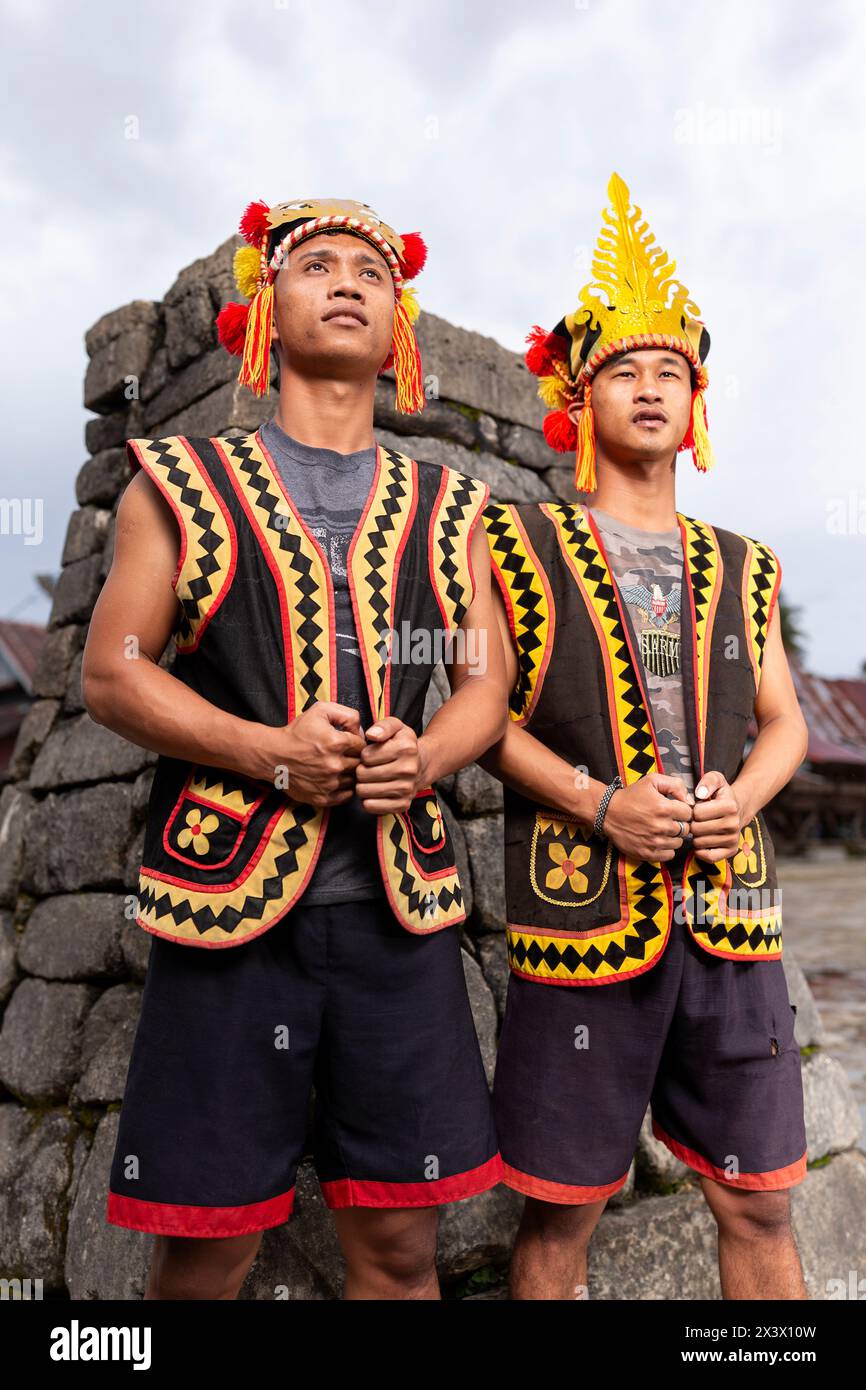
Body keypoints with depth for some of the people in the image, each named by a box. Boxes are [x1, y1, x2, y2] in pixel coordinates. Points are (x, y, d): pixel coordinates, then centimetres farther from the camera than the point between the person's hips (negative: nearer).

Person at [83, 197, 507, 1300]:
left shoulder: (446, 508, 14)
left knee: (398, 1244, 10)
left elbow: (485, 686, 13)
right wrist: (268, 752, -14)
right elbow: (110, 672, 0)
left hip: (399, 900, 3)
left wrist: (424, 758, -10)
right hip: (228, 892, -2)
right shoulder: (185, 483, 6)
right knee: (206, 1246, 7)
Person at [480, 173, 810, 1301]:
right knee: (560, 1210, 7)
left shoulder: (742, 568, 14)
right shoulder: (523, 547, 3)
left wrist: (741, 796, -5)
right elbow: (488, 716, -2)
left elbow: (784, 722, 16)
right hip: (582, 916, -3)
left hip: (733, 914, 4)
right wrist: (600, 802, -15)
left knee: (758, 1204, 12)